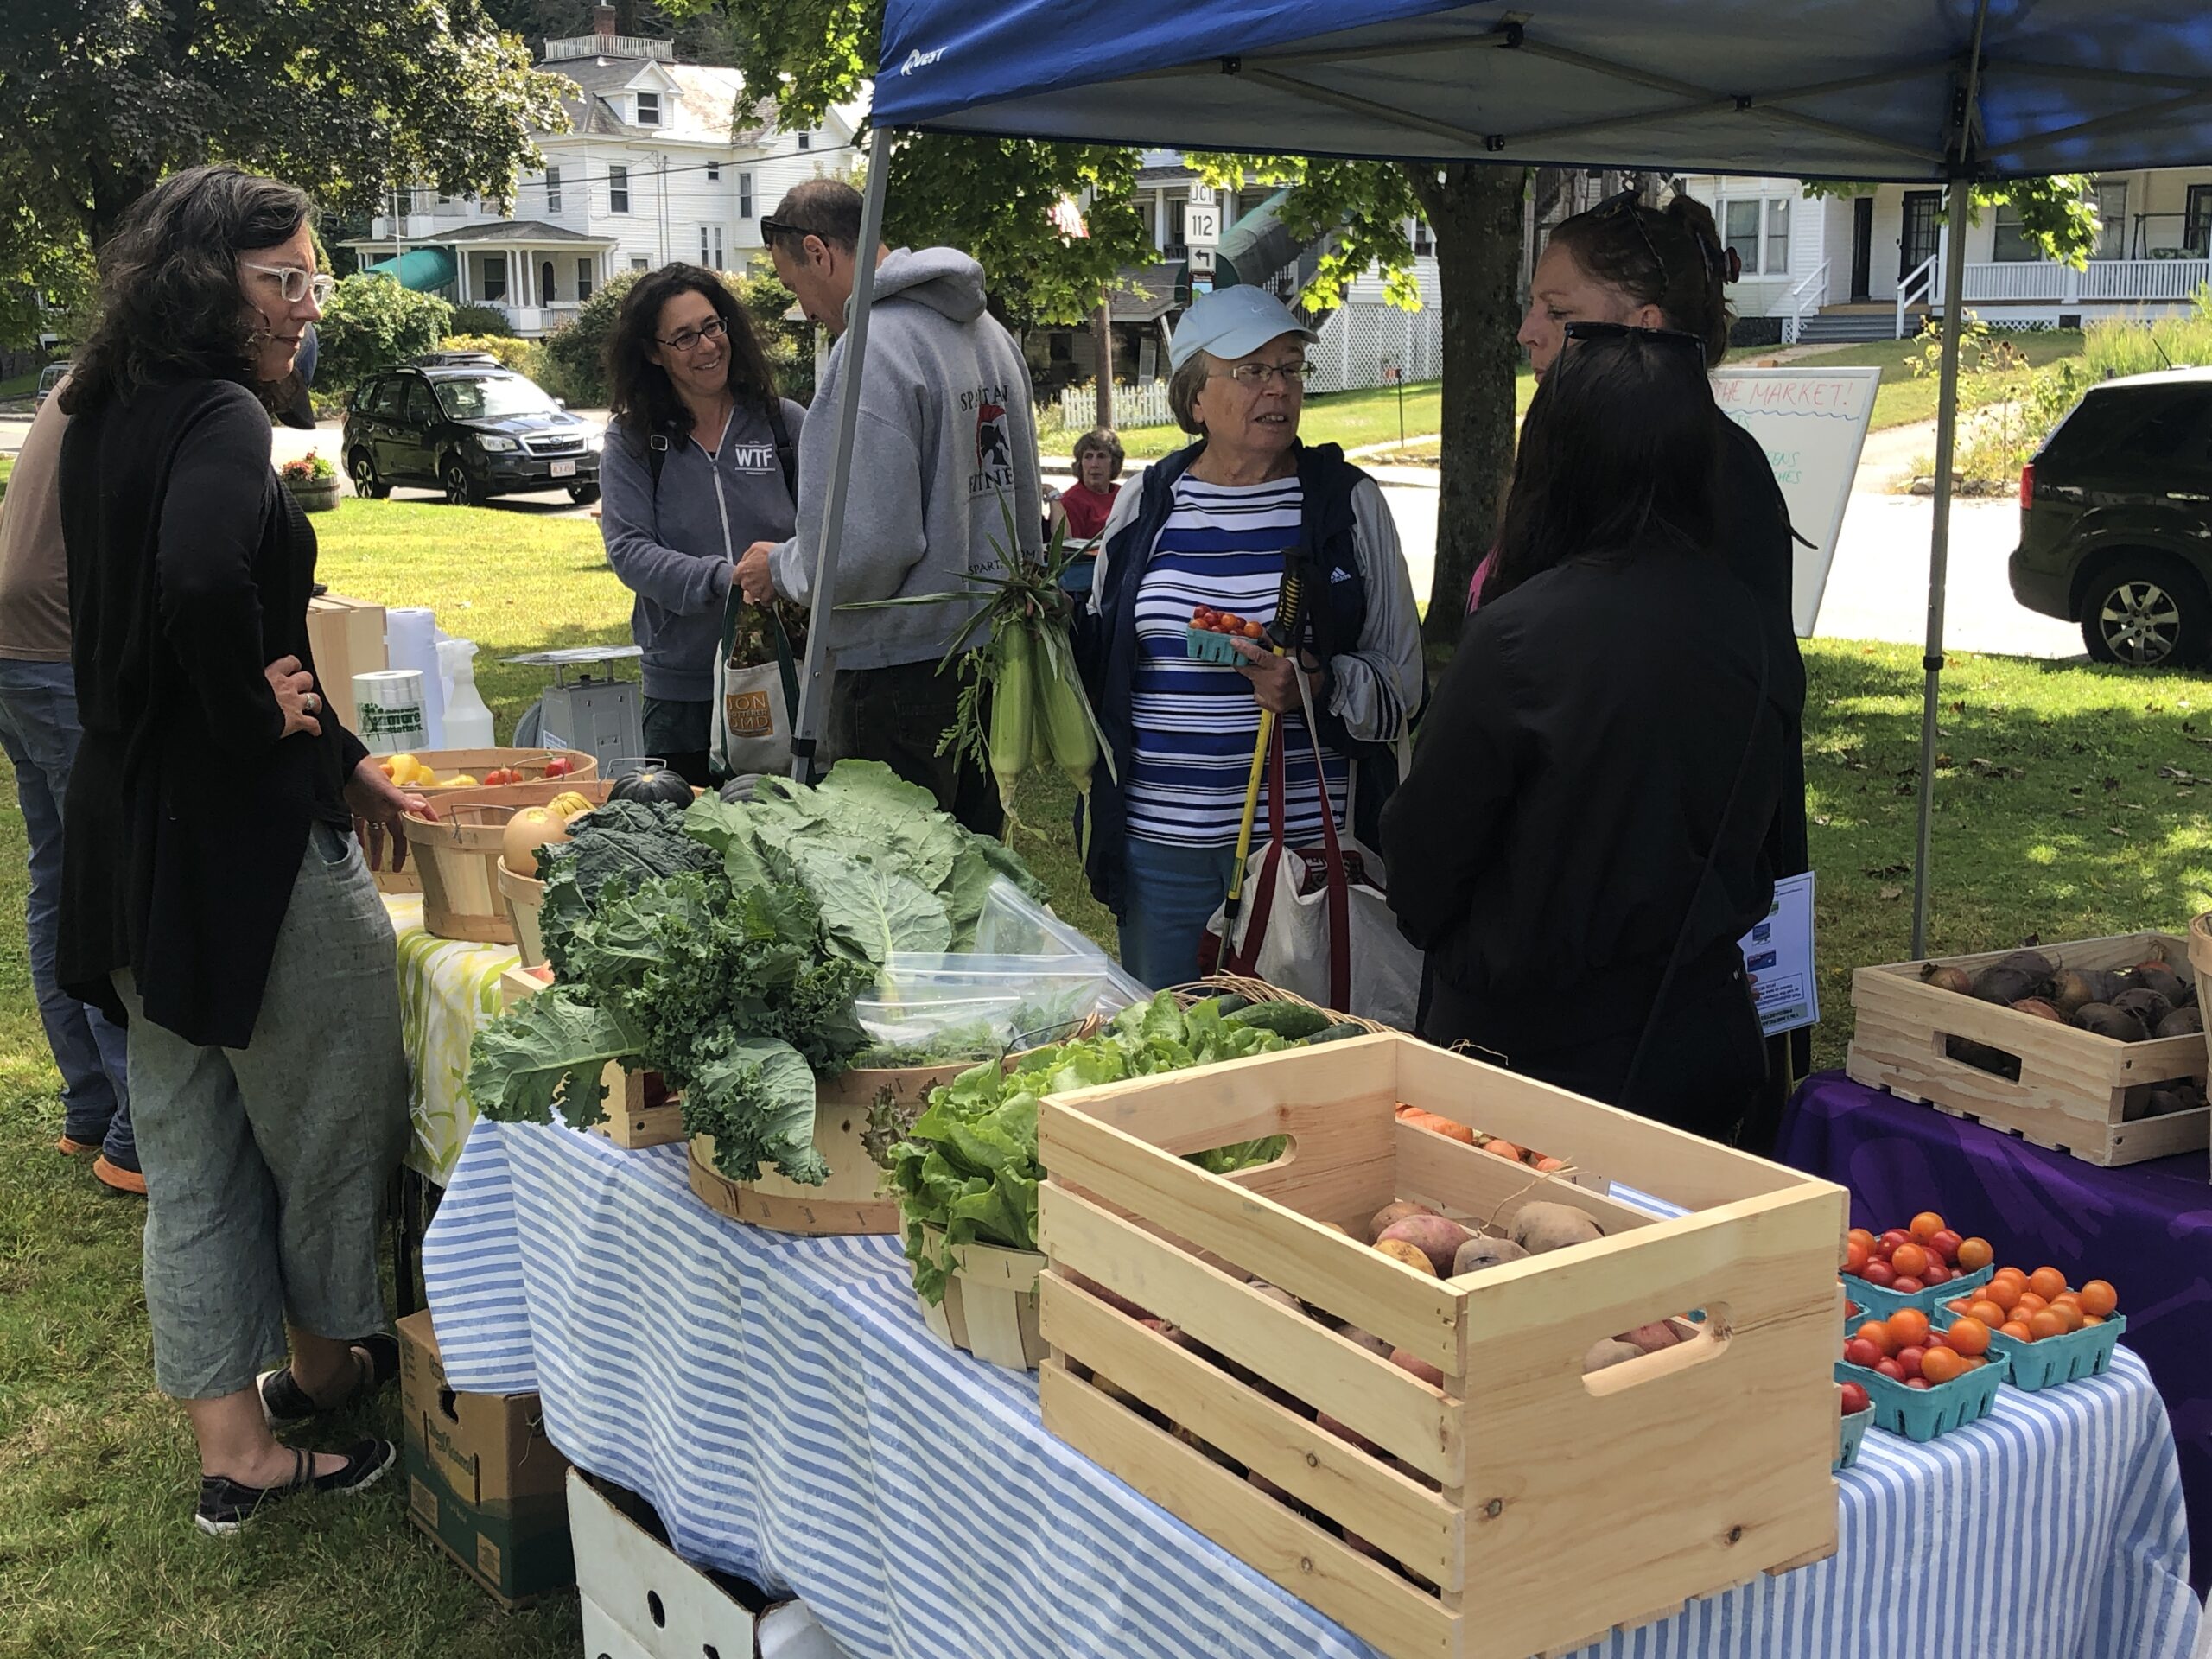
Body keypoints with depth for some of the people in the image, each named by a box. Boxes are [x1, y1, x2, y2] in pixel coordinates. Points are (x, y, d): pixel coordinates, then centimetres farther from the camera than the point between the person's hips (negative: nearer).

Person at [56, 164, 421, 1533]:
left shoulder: (111, 416, 11)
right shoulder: (219, 416, -18)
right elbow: (205, 586, -38)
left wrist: (342, 759, 19)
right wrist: (260, 716, -19)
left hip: (134, 838, 9)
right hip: (247, 840, -9)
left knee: (192, 1146, 15)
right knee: (330, 1110, 14)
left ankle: (234, 1446, 26)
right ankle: (330, 1361, 36)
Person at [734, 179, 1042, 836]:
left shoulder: (872, 349, -18)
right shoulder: (990, 331, 11)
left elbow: (867, 546, -24)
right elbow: (1025, 504, 18)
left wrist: (781, 567, -6)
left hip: (903, 667, -9)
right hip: (994, 652, 9)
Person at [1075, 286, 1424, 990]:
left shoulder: (1349, 501, 2)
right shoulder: (1143, 506, 8)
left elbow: (1401, 682, 0)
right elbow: (1100, 664, 19)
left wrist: (1319, 688, -18)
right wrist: (1056, 630, -1)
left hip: (1306, 843, -2)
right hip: (1160, 844, 2)